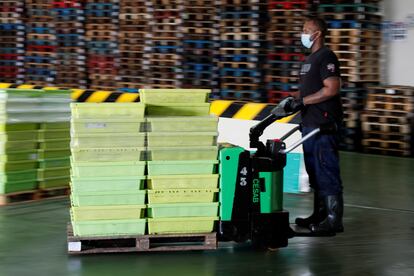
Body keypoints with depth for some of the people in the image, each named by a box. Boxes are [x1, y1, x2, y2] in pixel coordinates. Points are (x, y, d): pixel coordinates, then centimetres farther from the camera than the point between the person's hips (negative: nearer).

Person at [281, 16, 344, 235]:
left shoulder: (326, 57, -11)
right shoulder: (310, 59, 19)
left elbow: (332, 88, -20)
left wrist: (302, 101, -18)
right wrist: (294, 100, 8)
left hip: (324, 126, -10)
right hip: (310, 125, 10)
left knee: (326, 172, -9)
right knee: (314, 172, 15)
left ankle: (334, 220, -6)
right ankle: (319, 215, 24)